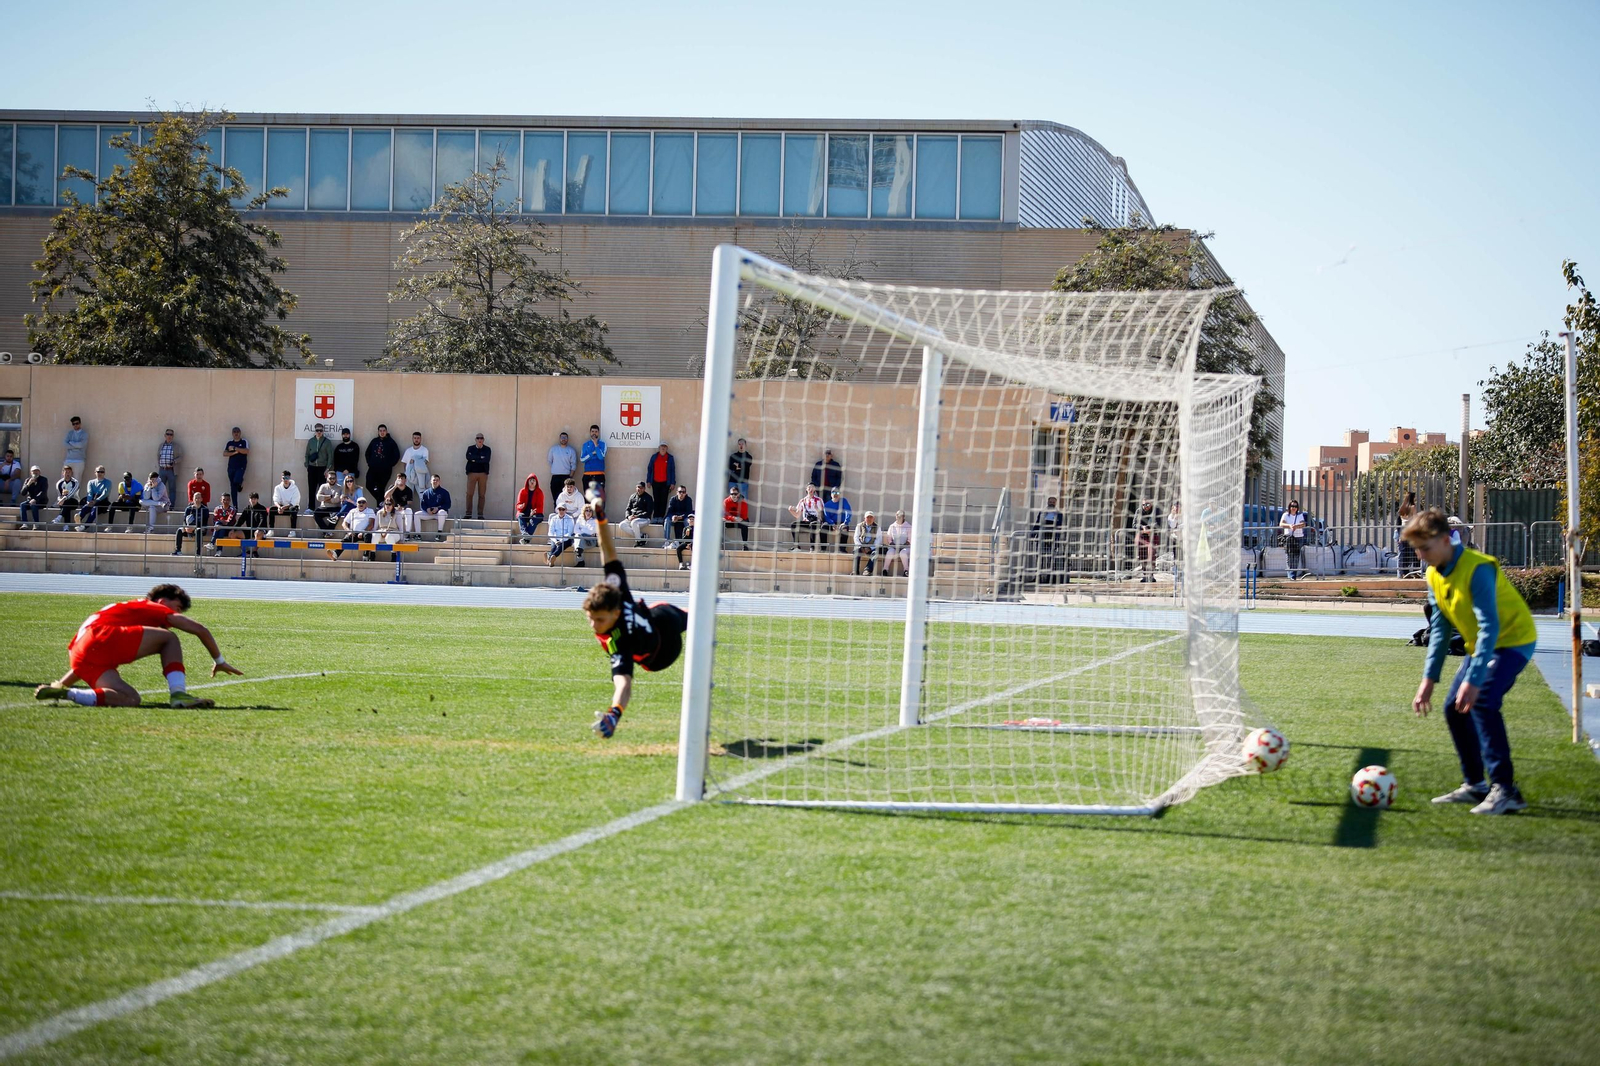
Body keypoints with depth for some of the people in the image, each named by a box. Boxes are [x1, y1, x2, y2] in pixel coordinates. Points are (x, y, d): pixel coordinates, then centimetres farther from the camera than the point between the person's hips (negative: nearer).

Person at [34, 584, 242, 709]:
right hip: (101, 637, -8)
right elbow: (200, 630, 9)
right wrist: (219, 661, 21)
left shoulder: (130, 609, 38)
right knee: (169, 639, 1)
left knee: (130, 700, -5)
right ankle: (178, 694, -14)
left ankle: (59, 689, -11)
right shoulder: (155, 608, 16)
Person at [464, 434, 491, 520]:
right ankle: (468, 513, -3)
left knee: (482, 495, -1)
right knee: (469, 494, -6)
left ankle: (480, 514, 1)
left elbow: (486, 459, -9)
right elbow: (468, 457, -8)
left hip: (483, 473, 0)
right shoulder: (470, 448, 12)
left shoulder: (487, 449, 8)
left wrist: (475, 459, -8)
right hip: (472, 473, 0)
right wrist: (480, 458, -11)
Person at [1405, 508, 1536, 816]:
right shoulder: (1434, 575, -1)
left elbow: (1489, 627, -32)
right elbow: (1439, 628, 6)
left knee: (1481, 702, -26)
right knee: (1454, 709, 5)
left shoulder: (1477, 569, -28)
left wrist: (1474, 679, -37)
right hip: (1480, 644, 9)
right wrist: (1429, 679, 1)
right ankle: (1474, 785, 18)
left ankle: (1504, 788, -25)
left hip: (1513, 640, -9)